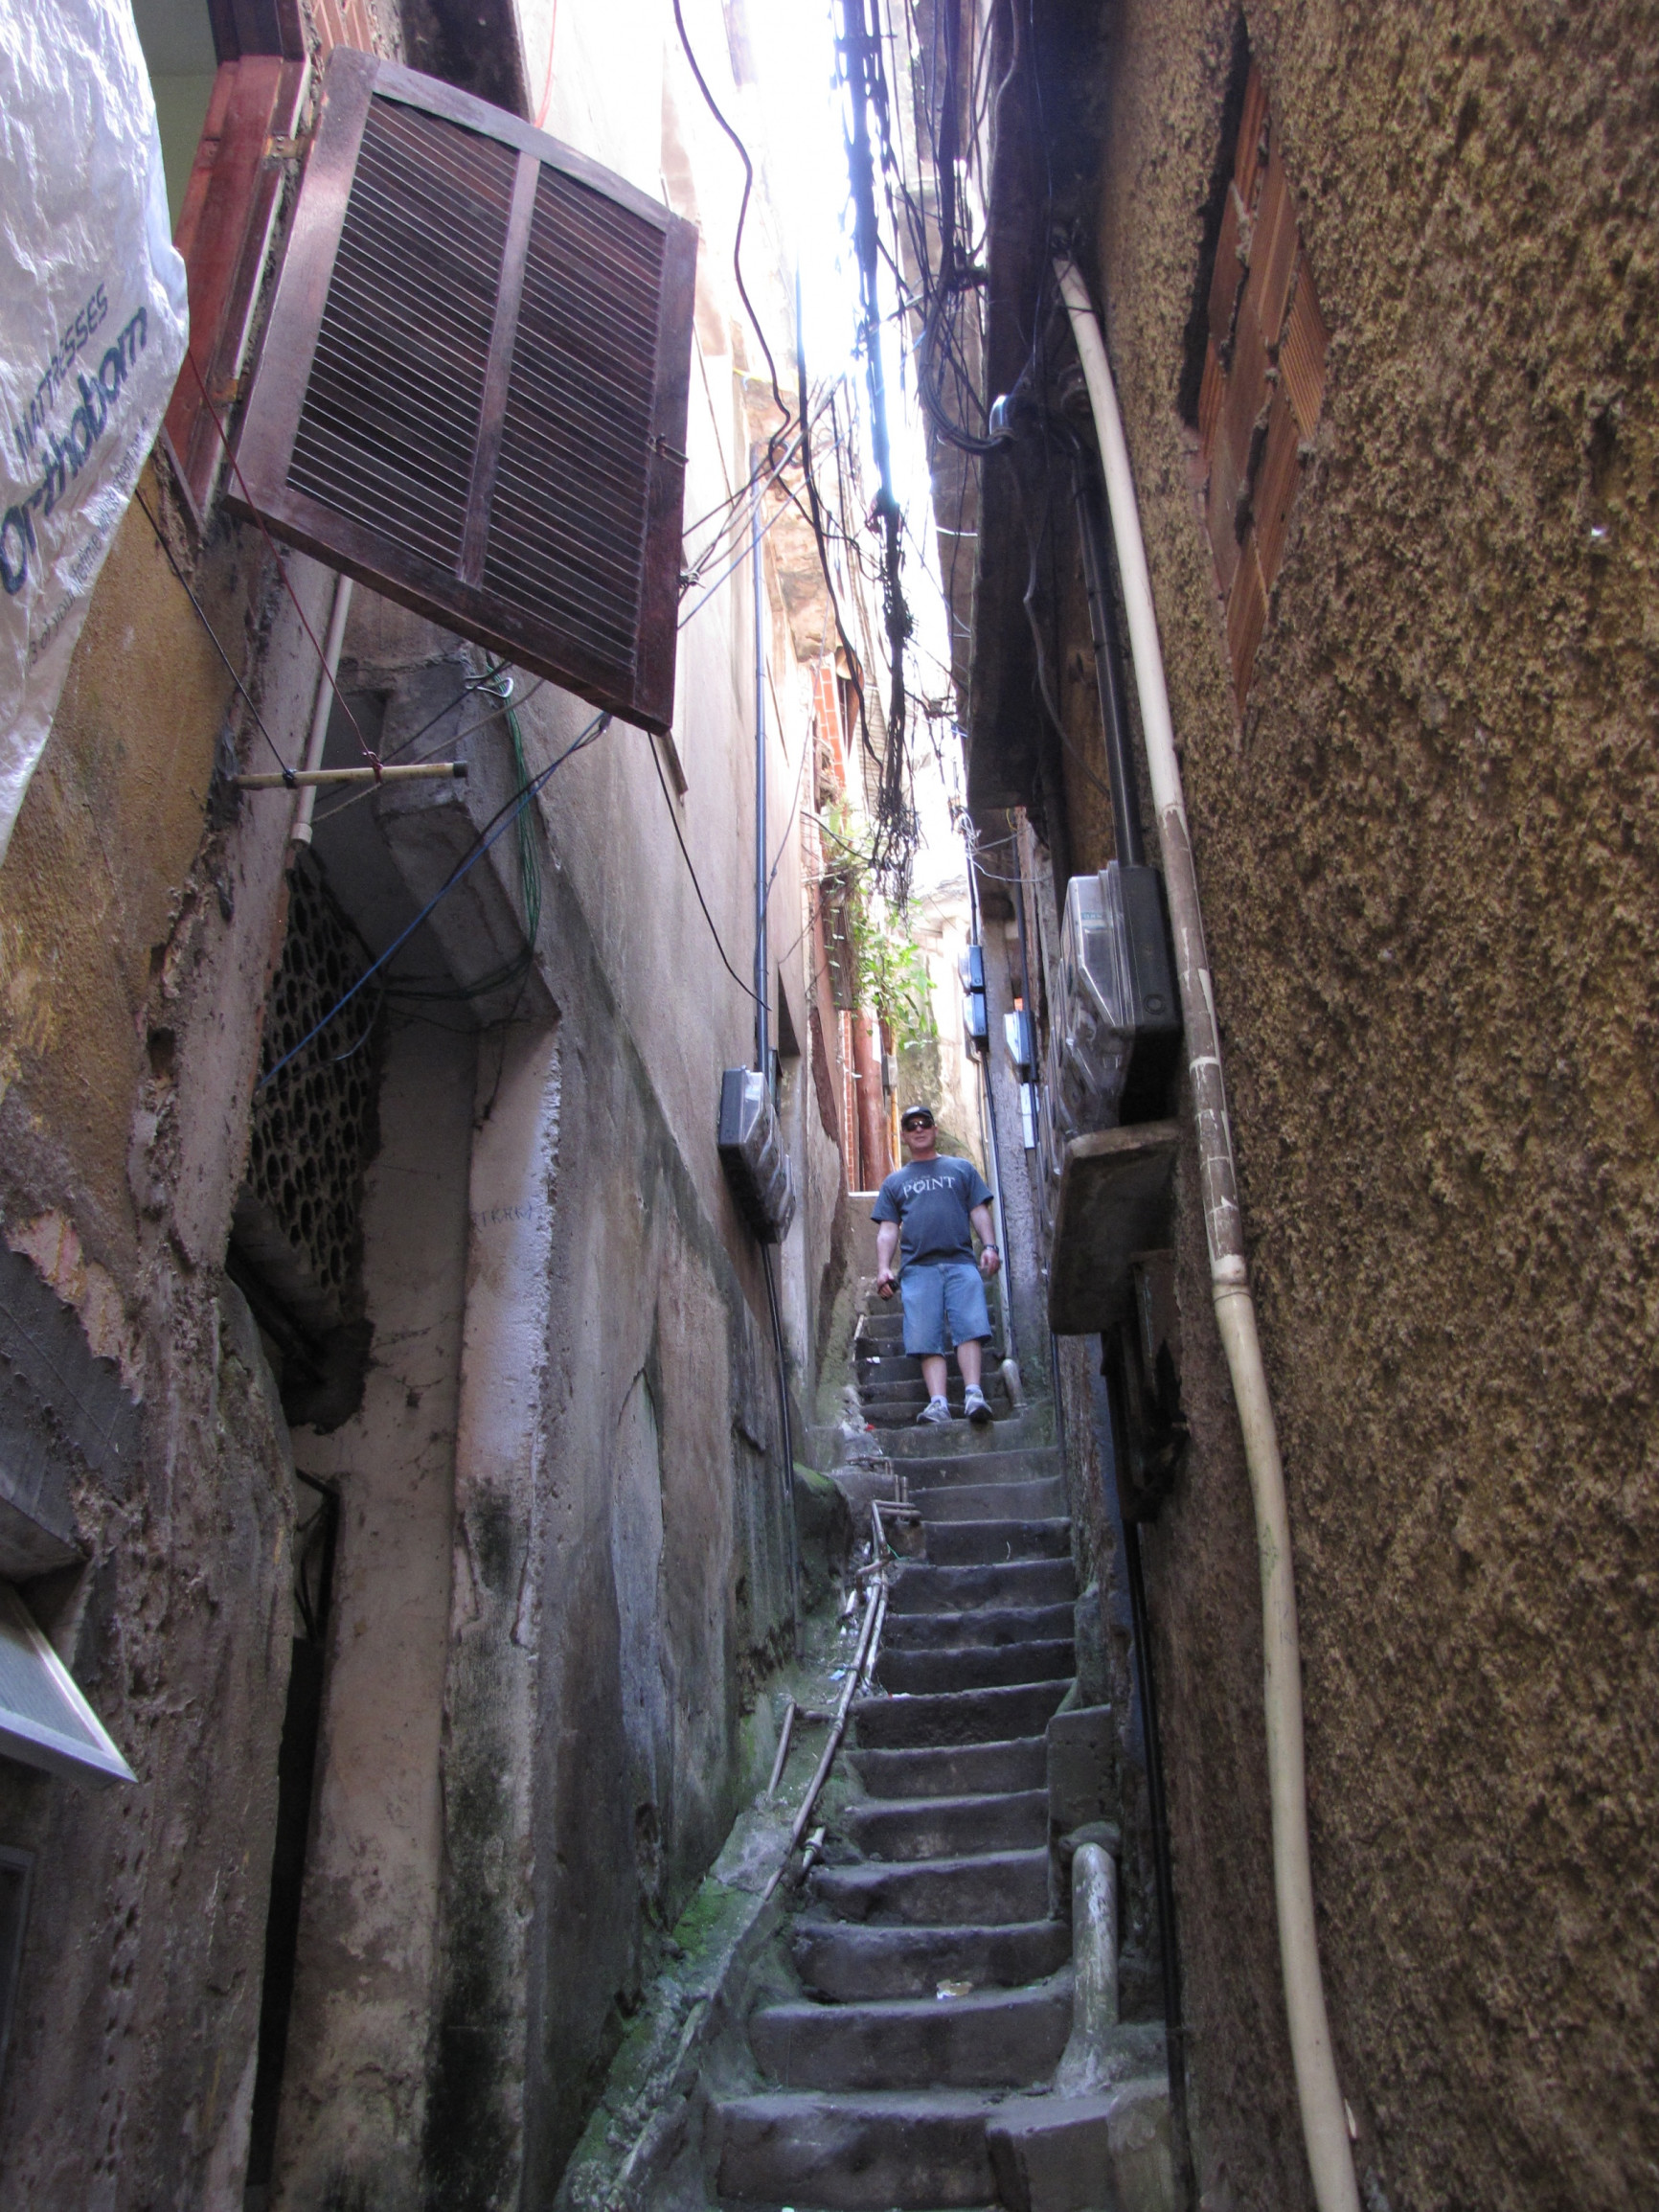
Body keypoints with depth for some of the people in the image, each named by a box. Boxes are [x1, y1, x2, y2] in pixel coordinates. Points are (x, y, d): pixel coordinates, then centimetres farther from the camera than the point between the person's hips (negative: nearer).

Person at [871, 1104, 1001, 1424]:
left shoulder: (962, 1169, 23)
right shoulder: (894, 1182, 25)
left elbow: (980, 1211, 14)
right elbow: (887, 1230, 16)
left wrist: (989, 1246, -4)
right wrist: (883, 1268, 0)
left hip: (961, 1262, -1)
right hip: (918, 1267, 1)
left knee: (970, 1326, -19)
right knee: (927, 1338, -13)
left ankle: (973, 1395, -27)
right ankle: (938, 1404, -23)